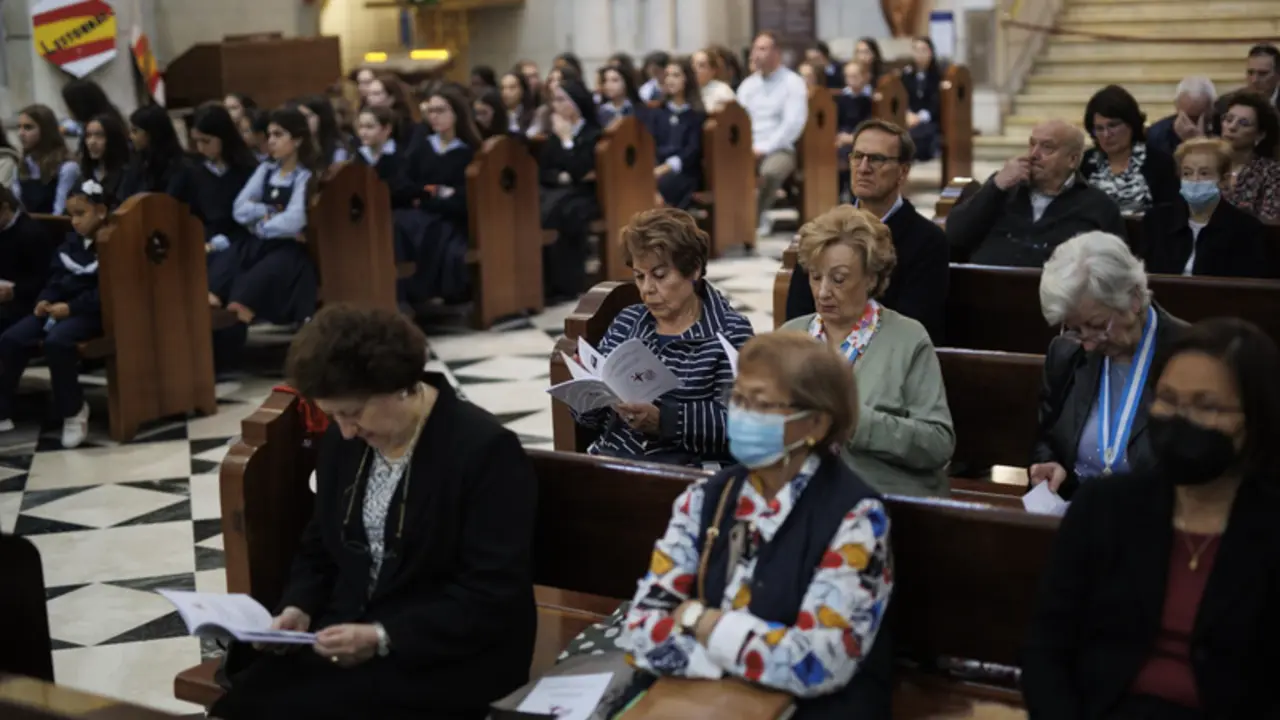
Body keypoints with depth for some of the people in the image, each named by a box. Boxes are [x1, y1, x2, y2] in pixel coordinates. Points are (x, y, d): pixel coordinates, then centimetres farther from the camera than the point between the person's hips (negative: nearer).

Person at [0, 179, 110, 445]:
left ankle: (73, 411, -16)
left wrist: (71, 307, -24)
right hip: (59, 306, 8)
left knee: (56, 341, -35)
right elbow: (57, 277, 17)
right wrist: (45, 300, -3)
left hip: (91, 312, -8)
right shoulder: (71, 242, 15)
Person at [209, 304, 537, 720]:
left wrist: (383, 639, -24)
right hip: (349, 635, 6)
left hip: (452, 658, -6)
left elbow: (493, 595, -18)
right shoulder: (344, 440, 7)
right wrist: (298, 609, -3)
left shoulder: (486, 450, -14)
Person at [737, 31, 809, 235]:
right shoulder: (747, 85, 18)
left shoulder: (793, 83, 0)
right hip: (749, 149, 4)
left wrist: (764, 148, -19)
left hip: (781, 149, -4)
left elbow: (794, 123, -11)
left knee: (770, 171, -38)